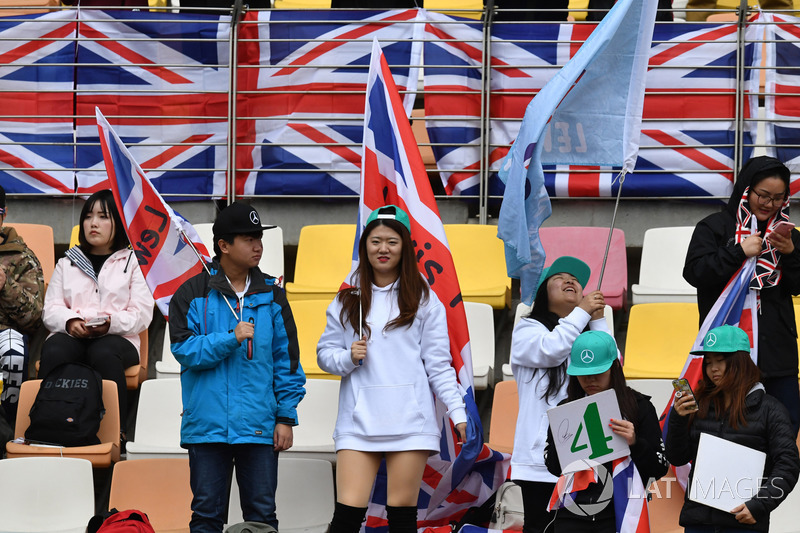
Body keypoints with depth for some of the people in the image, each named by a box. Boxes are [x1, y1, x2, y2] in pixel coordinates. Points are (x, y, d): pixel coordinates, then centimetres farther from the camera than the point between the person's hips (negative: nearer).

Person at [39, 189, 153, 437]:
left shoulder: (132, 262, 15)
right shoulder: (67, 263, 24)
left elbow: (142, 314, 3)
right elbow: (50, 309, 13)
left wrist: (111, 323, -17)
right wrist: (69, 322, -11)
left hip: (118, 338, -2)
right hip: (71, 335, 2)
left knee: (104, 354, -39)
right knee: (53, 352, -35)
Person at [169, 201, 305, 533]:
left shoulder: (271, 295, 9)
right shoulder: (193, 294, 2)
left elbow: (286, 359, 9)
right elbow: (185, 349, -6)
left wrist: (286, 417, 3)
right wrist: (230, 339, -17)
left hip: (260, 427, 2)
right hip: (207, 426, -2)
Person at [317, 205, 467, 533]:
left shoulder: (423, 300, 7)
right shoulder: (348, 299, 12)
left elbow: (438, 364, 5)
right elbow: (325, 353, 15)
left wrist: (457, 412, -4)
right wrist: (348, 358, -7)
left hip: (409, 420, -1)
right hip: (359, 420, 1)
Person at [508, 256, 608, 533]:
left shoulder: (589, 333, 20)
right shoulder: (527, 329, 8)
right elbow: (550, 349, -14)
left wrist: (598, 320, 0)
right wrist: (583, 312, -6)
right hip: (541, 455, -3)